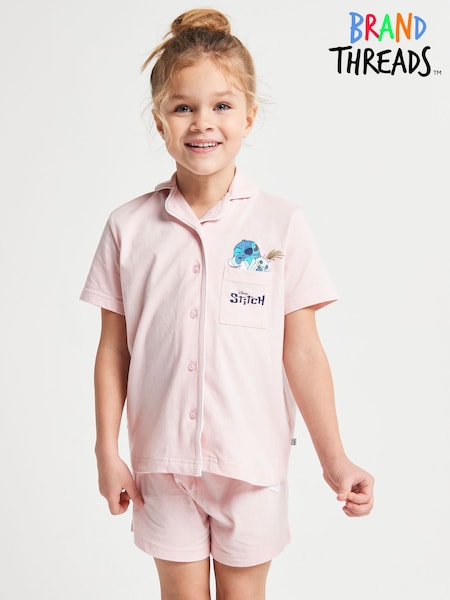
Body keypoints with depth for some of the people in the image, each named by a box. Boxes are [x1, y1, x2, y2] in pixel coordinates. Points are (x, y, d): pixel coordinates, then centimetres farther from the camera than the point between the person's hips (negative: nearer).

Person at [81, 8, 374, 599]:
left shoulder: (281, 224, -7)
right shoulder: (128, 228, -4)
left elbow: (301, 351, -6)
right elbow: (113, 350, 1)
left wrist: (335, 460, -7)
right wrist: (107, 451, 1)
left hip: (252, 460, -1)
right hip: (163, 460, 1)